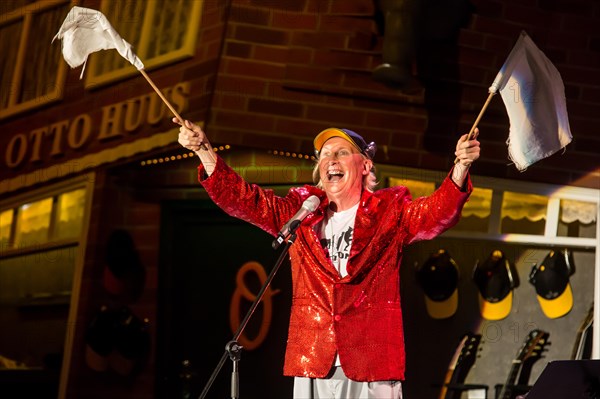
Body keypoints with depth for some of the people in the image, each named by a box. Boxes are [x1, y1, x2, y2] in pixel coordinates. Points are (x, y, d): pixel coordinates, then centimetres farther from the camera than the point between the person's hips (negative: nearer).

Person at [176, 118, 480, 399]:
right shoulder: (300, 212, 16)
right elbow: (241, 199, 12)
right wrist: (204, 151, -2)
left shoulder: (390, 212, 7)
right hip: (313, 363, 3)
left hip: (372, 364, -2)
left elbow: (438, 213, -9)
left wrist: (460, 169, -29)